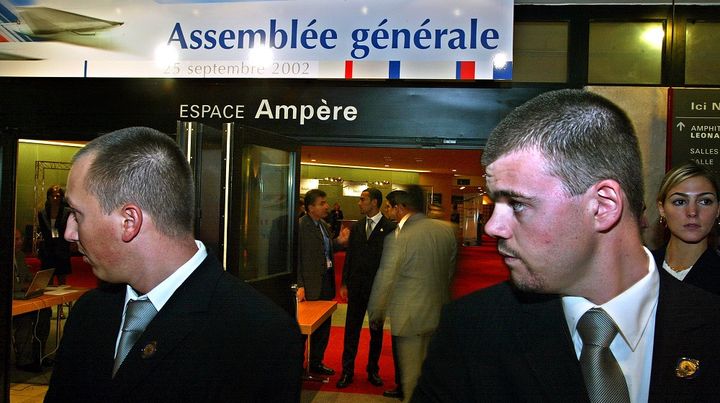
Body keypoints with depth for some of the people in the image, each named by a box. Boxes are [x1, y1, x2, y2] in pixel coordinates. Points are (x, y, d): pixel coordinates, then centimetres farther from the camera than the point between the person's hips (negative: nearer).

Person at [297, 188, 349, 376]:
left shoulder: (324, 226, 11)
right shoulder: (300, 226, -16)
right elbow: (296, 257, -18)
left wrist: (339, 241, 0)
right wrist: (299, 286, -21)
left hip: (326, 282, 8)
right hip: (310, 285, -8)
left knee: (324, 326, 18)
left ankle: (316, 362, 34)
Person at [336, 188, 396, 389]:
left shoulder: (390, 228, -7)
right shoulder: (356, 227, 8)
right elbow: (349, 256, 10)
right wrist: (344, 284, 6)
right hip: (356, 287, 3)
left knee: (376, 331, 11)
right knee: (351, 329, 6)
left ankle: (373, 370, 25)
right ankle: (347, 371, 16)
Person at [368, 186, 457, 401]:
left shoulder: (398, 238, -20)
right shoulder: (446, 230, -2)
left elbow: (384, 281, -14)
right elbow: (450, 271, 9)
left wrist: (375, 315, -1)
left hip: (409, 316, -7)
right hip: (439, 312, 7)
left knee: (410, 370, 11)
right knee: (426, 365, 23)